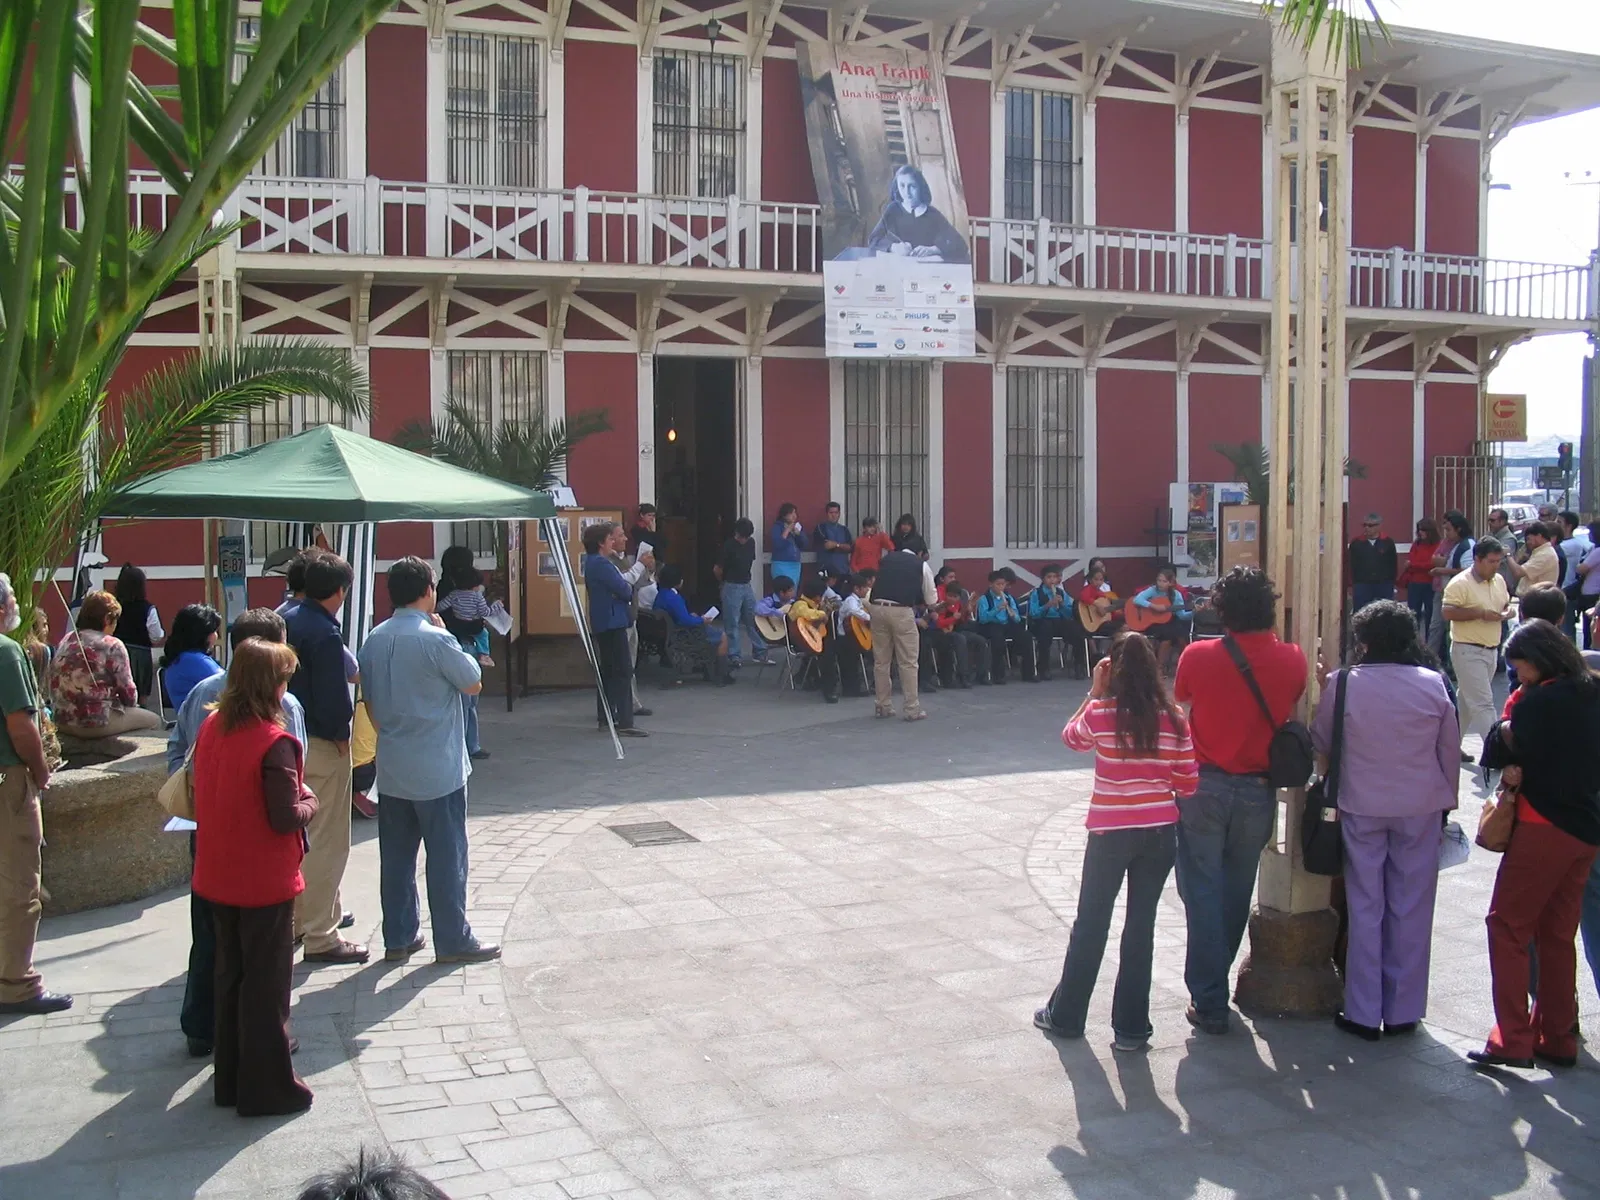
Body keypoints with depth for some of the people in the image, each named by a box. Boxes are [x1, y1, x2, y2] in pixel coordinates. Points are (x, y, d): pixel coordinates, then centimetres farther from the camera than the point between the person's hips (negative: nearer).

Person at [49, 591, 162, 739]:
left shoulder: (66, 641, 9)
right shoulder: (112, 646, -10)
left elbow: (56, 685, 14)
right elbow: (128, 692, -7)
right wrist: (130, 704, 16)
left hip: (62, 721, 7)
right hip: (97, 723, -7)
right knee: (153, 719, 15)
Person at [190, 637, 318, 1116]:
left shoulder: (210, 729, 2)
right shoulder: (274, 742, -21)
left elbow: (203, 798, 11)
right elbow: (285, 819, -22)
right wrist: (309, 803, -2)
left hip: (217, 877, 7)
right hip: (264, 881, -7)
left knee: (230, 976, 19)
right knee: (267, 985, 4)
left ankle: (230, 1078, 29)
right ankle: (268, 1089, 13)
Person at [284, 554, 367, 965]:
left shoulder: (288, 620, 6)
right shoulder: (325, 634, -20)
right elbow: (332, 695, -20)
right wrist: (340, 734, -5)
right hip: (322, 745, -9)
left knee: (301, 834, 21)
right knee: (326, 840, -1)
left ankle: (302, 916, 34)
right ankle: (320, 937, 4)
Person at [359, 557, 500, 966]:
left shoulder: (374, 640, 4)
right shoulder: (435, 639, -17)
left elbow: (371, 703, 12)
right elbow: (474, 684, -4)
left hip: (392, 770, 7)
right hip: (437, 770, -6)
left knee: (396, 856, 12)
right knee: (447, 856, 3)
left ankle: (398, 938, 19)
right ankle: (453, 941, 9)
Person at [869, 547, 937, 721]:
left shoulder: (887, 558, 21)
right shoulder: (922, 565, 13)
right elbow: (931, 599, 19)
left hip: (878, 607, 4)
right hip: (901, 610, -4)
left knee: (881, 660, 13)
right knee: (908, 662, 4)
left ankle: (884, 706, 19)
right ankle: (912, 709, 6)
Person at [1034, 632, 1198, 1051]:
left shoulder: (1101, 712, -10)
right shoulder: (1174, 718, -4)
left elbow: (1070, 738, 10)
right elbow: (1188, 783, -1)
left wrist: (1094, 692, 8)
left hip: (1110, 832, -2)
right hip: (1160, 833, 2)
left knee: (1090, 924, 12)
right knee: (1141, 926, 9)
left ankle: (1066, 1015, 25)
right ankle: (1131, 1028, 14)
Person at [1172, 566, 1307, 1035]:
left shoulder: (1198, 656, -12)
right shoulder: (1292, 660, -8)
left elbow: (1180, 704, -1)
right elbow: (1291, 712, 7)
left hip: (1203, 786, -2)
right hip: (1258, 790, 2)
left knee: (1203, 891, 3)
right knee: (1237, 890, 17)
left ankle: (1209, 1002, 2)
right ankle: (1213, 983, 32)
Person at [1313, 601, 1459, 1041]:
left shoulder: (1342, 683, -11)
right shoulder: (1433, 684, -6)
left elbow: (1321, 743, 0)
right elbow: (1450, 749, 3)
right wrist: (1446, 800, 16)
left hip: (1361, 806, -1)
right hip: (1420, 807, 1)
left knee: (1365, 909, 8)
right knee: (1411, 910, 10)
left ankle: (1363, 1013, 13)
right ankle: (1403, 1011, 17)